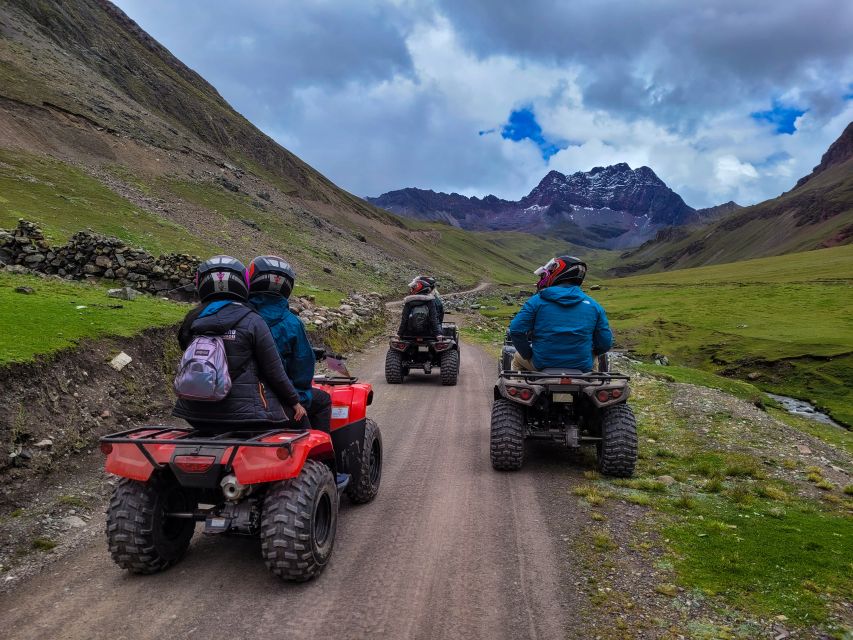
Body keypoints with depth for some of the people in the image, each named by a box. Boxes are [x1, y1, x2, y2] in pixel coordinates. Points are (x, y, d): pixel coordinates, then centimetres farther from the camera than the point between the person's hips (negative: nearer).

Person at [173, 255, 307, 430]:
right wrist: (295, 401, 6)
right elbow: (274, 371, -7)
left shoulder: (192, 320, 4)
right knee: (295, 411, 13)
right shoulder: (252, 321, -9)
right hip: (243, 413, -5)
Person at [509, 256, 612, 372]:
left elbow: (516, 330, -10)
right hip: (582, 368, 2)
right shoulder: (594, 306, 1)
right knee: (594, 362, 37)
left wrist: (529, 356, 4)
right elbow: (605, 343, 0)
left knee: (518, 358, 29)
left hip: (541, 365, -2)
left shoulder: (537, 300, -6)